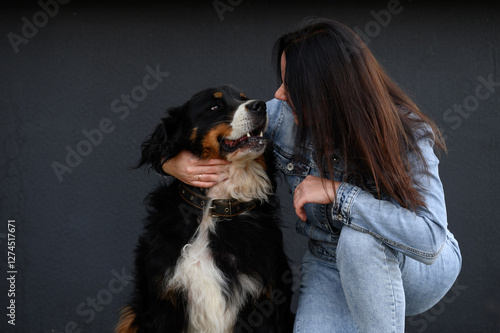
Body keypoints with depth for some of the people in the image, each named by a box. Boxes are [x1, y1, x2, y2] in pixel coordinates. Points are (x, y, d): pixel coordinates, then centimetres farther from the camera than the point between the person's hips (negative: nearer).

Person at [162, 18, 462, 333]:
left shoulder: (405, 133, -27)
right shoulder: (284, 116, -16)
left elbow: (430, 237, -38)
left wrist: (338, 192, -38)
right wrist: (173, 160, -20)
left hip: (419, 268, -3)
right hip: (331, 267, 3)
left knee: (359, 238, -37)